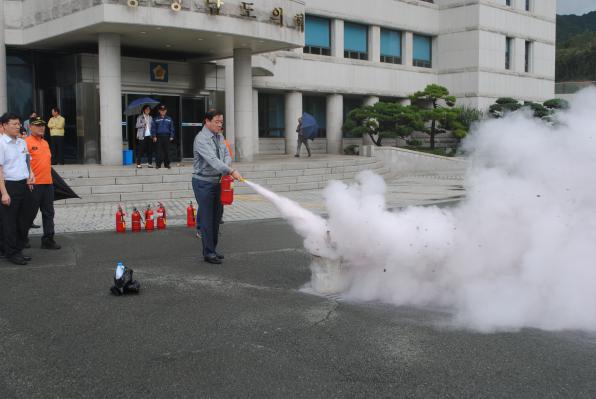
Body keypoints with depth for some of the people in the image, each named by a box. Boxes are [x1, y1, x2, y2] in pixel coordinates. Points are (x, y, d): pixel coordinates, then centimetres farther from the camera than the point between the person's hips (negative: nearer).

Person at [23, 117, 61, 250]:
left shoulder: (45, 143, 16)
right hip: (34, 184, -7)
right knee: (30, 213, 3)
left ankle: (48, 240, 14)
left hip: (48, 183, 7)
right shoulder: (27, 142, -8)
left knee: (48, 213, 8)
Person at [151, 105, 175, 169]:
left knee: (167, 151, 2)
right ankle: (158, 164, 0)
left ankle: (167, 164, 9)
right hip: (159, 137, -1)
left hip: (167, 137, 1)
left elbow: (172, 128, 11)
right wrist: (154, 136, -2)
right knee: (159, 151, -4)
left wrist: (171, 136, 2)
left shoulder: (169, 119, 10)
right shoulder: (156, 119, 7)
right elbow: (153, 128, 7)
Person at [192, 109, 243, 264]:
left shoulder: (219, 137, 10)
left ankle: (213, 249, 23)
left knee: (216, 217, 12)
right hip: (204, 182, -8)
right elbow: (212, 159, -29)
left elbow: (227, 155, 7)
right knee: (207, 218, -4)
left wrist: (226, 170, -16)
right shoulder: (201, 139, -17)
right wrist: (231, 171, -38)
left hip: (218, 181, 8)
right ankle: (208, 253, 4)